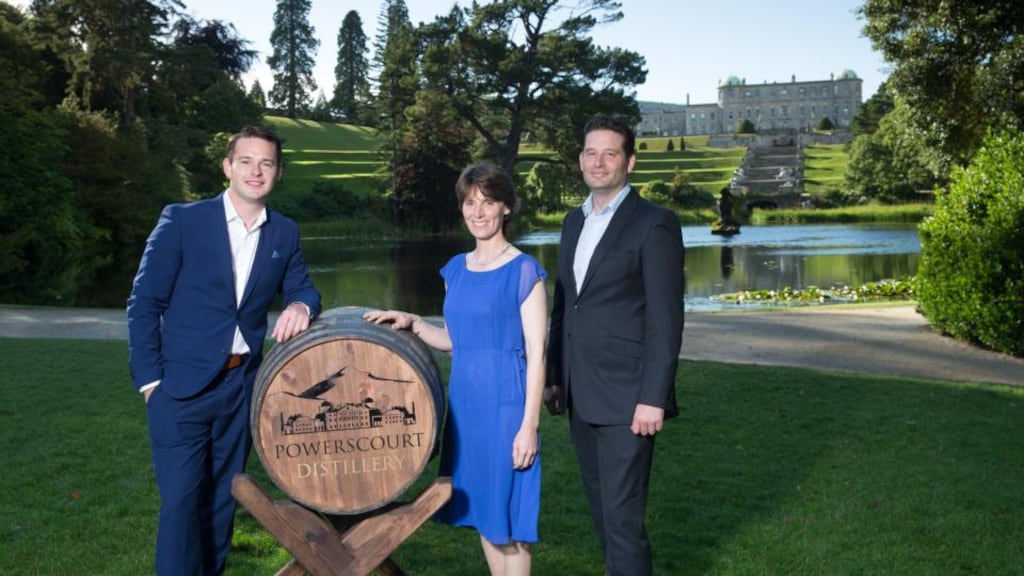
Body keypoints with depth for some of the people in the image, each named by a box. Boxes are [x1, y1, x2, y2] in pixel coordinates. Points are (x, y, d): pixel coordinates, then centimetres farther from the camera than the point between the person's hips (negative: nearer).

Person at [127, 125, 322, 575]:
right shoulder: (181, 220, -7)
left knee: (222, 499, 13)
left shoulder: (284, 233, 5)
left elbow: (303, 291, 11)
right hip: (182, 386, -4)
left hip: (243, 386, 4)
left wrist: (301, 306, -14)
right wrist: (149, 379, -9)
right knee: (181, 500, -3)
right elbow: (144, 302, -5)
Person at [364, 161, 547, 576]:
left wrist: (529, 424, -14)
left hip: (505, 402, -6)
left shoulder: (525, 271, -8)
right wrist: (412, 323, 2)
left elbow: (536, 355, -10)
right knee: (481, 510, 16)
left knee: (508, 513, 2)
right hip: (464, 401, 7)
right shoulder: (456, 270, 9)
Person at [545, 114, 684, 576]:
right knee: (602, 509, 16)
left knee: (622, 515, -4)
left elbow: (666, 320, -13)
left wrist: (653, 398, -18)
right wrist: (553, 377, 14)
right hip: (581, 396, 7)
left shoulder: (655, 223, -9)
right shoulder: (575, 221, 13)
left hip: (626, 397, -7)